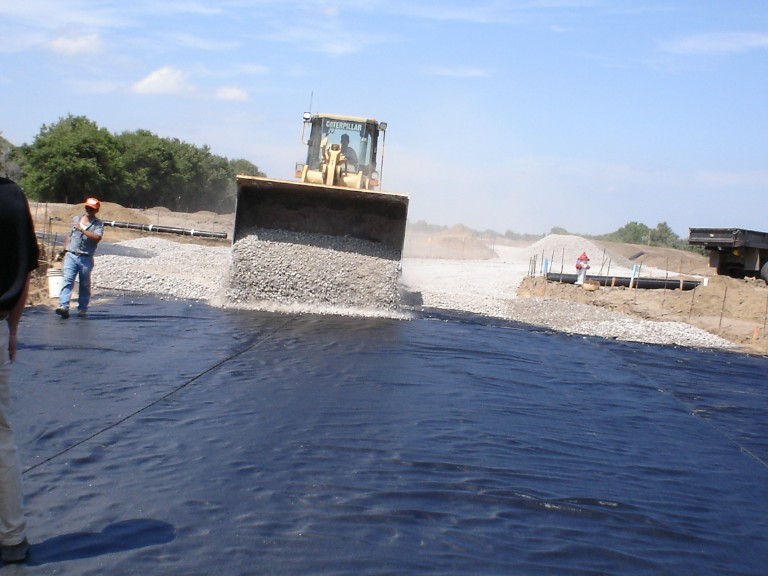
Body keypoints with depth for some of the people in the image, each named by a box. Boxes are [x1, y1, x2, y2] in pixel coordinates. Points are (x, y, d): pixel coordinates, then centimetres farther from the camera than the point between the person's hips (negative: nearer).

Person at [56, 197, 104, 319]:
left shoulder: (98, 224, 1)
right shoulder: (76, 219, 15)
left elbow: (97, 237, -18)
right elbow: (70, 237, 22)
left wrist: (82, 229, -22)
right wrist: (65, 252, 20)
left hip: (86, 258, -2)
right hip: (71, 255, 2)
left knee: (85, 285, 6)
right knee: (67, 280, -11)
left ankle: (82, 309, 14)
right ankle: (63, 306, -19)